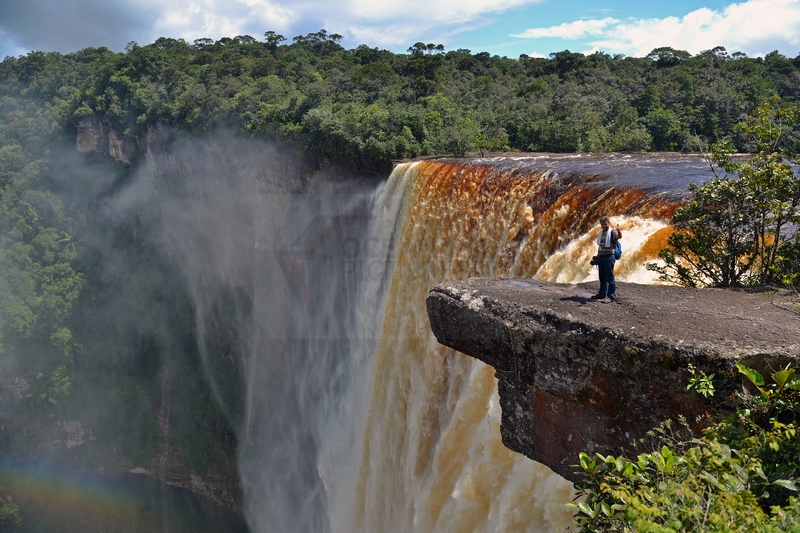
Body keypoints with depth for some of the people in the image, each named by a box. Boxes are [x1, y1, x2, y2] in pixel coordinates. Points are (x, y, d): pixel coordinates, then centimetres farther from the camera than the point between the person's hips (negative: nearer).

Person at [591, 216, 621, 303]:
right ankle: (602, 294, 25)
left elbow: (619, 236, -33)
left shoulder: (612, 232, -10)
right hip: (601, 257, 8)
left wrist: (619, 231, -55)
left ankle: (611, 296, -3)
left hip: (609, 257, -8)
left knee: (610, 278, -6)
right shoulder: (602, 232, 15)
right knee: (602, 277, 15)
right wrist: (597, 256, 26)